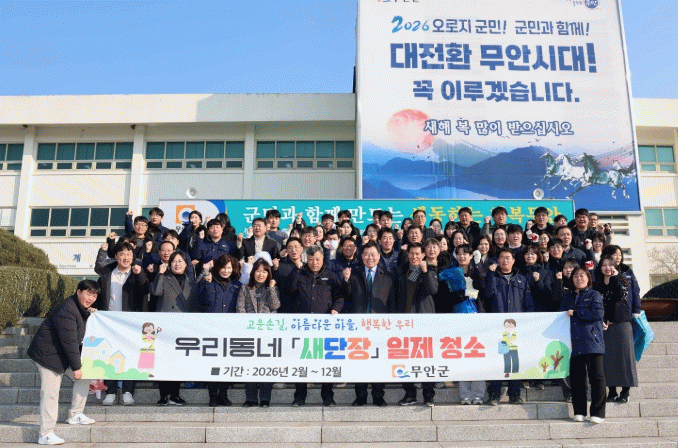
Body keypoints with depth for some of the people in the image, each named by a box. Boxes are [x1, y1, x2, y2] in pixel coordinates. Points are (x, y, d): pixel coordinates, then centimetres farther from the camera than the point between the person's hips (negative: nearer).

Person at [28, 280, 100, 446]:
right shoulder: (67, 310, -26)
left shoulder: (82, 308, 5)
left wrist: (89, 314, 4)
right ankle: (45, 435, 0)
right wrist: (76, 367, -21)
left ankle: (75, 415, 23)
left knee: (84, 378, 11)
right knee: (51, 393, -8)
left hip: (64, 354, 10)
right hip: (48, 354, -10)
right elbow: (69, 341, -25)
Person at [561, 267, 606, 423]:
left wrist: (575, 313, -5)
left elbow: (598, 313, -8)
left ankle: (597, 412, -2)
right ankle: (579, 412, 10)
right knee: (576, 378, 2)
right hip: (574, 344, 4)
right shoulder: (567, 298, 20)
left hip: (592, 342, -4)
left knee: (596, 376, -7)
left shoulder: (594, 295, 8)